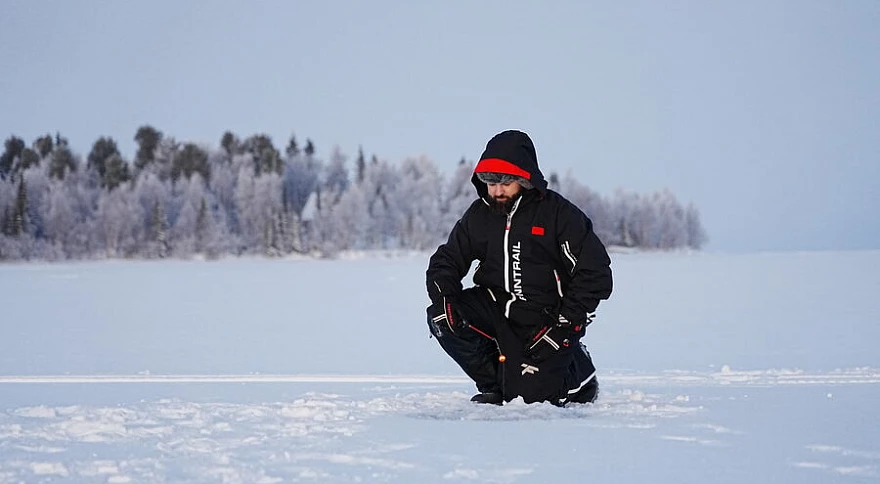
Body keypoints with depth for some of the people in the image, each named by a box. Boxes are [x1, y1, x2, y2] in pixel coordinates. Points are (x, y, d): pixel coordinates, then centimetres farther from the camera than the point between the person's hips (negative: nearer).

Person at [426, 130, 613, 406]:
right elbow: (447, 261, 10)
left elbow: (595, 273, -11)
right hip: (496, 309, 5)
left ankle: (579, 368, 19)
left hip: (546, 318, -4)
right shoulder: (479, 215, 3)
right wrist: (443, 298, -12)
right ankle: (495, 384, 0)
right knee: (443, 319, -21)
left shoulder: (559, 214, -11)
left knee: (531, 393, -18)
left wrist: (564, 324, -16)